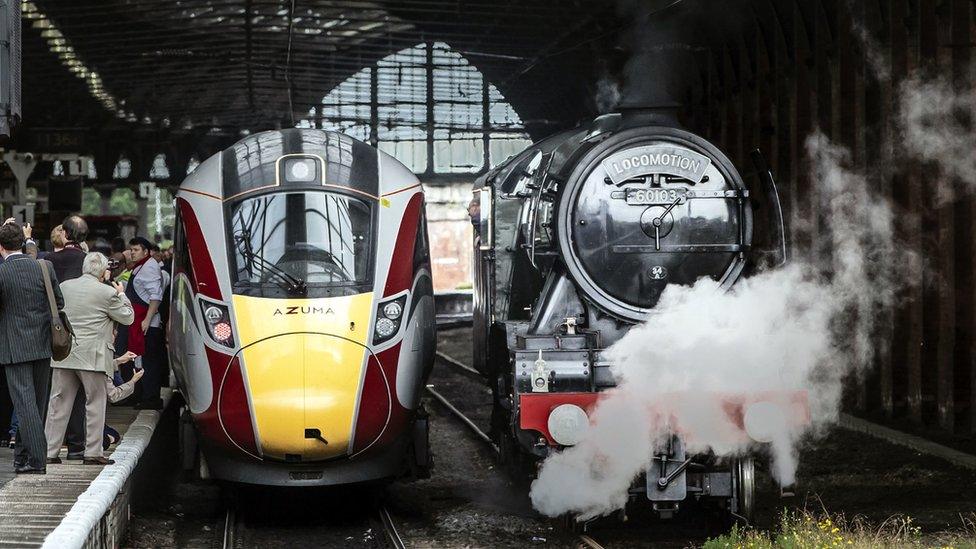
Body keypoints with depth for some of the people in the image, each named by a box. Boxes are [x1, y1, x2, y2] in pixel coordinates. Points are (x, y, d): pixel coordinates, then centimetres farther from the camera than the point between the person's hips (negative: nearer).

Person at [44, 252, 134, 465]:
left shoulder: (64, 287, 6)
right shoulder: (107, 293, -9)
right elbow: (127, 318, 2)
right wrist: (121, 294, 15)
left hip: (63, 356, 5)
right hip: (92, 358, -5)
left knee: (58, 405, 8)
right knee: (95, 404, 5)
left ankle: (50, 452, 9)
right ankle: (93, 453, 3)